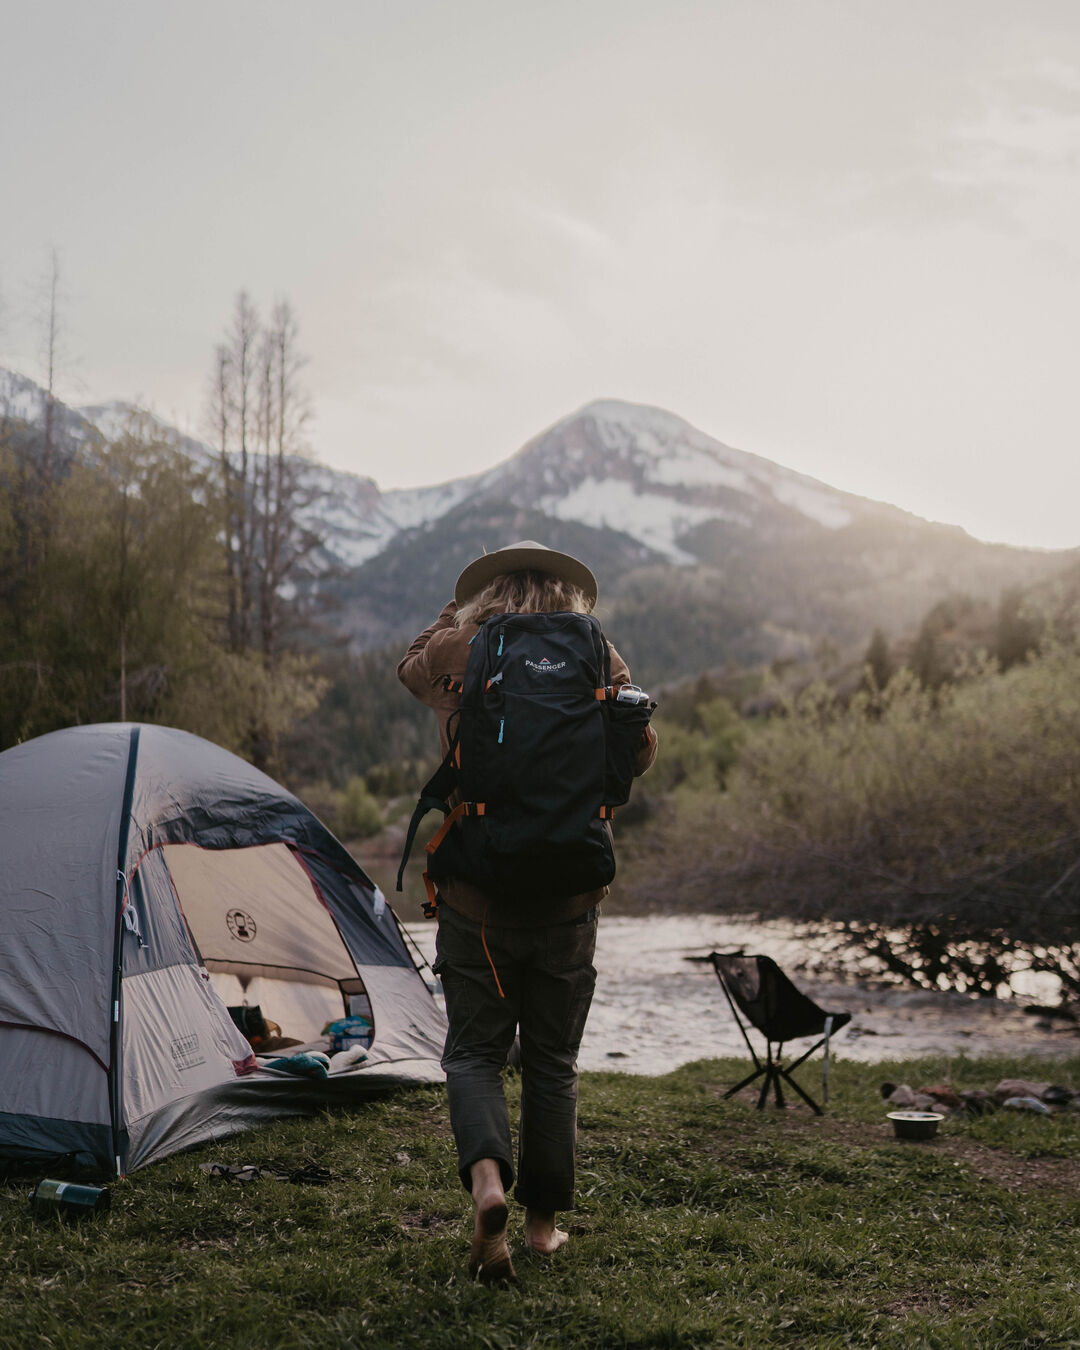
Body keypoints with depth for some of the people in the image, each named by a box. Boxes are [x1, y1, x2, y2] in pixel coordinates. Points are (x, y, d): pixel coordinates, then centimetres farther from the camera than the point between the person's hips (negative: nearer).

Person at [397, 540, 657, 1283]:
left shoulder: (457, 653, -1)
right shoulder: (595, 656, 0)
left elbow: (413, 665, 23)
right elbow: (641, 749, 8)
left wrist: (463, 610, 33)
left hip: (475, 893, -1)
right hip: (567, 894, 1)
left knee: (475, 1048, 9)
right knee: (552, 1058, 14)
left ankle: (487, 1176, -17)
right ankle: (543, 1218, 21)